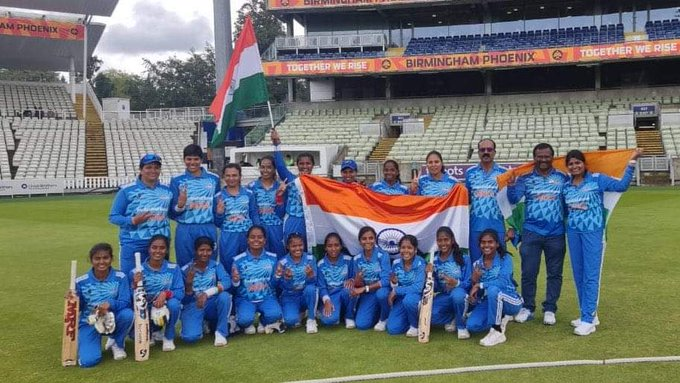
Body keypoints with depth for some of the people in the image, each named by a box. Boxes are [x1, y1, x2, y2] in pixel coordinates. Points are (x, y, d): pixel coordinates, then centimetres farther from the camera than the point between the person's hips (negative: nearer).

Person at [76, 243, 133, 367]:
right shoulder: (81, 282, -6)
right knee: (88, 361, -24)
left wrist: (110, 304, -36)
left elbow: (126, 303, -17)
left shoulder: (120, 278, -10)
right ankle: (94, 342, 16)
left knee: (127, 314, -33)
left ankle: (117, 343, 1)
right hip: (89, 323, -1)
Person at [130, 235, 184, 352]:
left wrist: (166, 293, -31)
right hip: (146, 311, 0)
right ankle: (152, 333, 15)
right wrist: (135, 285, -29)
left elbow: (180, 292, -12)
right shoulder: (137, 272, -7)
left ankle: (168, 337, -4)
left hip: (166, 310, 0)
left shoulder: (173, 269, -7)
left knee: (173, 303, -33)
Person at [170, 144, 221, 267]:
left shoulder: (214, 179, 8)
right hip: (185, 231, -1)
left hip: (208, 230, 1)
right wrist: (179, 206, -16)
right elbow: (171, 213, 3)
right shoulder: (177, 181, 4)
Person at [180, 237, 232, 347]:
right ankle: (199, 325, 11)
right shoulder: (186, 270, -4)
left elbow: (227, 282, -22)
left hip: (211, 304, 2)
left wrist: (206, 293, -34)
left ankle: (220, 332, -10)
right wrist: (189, 283, -25)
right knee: (190, 337, -28)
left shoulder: (216, 266, -1)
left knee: (224, 296, -31)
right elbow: (184, 299, -6)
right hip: (192, 306, -1)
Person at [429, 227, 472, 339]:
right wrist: (430, 275, -17)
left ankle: (461, 326, -13)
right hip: (444, 297, 3)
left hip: (460, 293, -3)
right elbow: (435, 288, 3)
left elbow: (469, 283, -10)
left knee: (457, 294, -41)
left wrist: (456, 283, -31)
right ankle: (452, 318, 5)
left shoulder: (464, 258, -6)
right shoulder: (434, 260, 3)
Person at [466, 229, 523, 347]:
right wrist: (474, 282, -19)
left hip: (510, 301, -5)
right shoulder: (477, 264, 3)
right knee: (472, 326, -21)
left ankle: (498, 332, -22)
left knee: (493, 289, -36)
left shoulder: (505, 259, -9)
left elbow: (503, 282, -25)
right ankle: (501, 320, 9)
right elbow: (476, 294, 1)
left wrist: (479, 285, -22)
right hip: (487, 303, 5)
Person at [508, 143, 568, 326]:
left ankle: (550, 309, 18)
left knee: (554, 273, 7)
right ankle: (527, 308, 17)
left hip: (556, 234, 0)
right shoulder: (525, 178, 4)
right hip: (531, 233, 0)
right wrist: (511, 185, -24)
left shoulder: (562, 178, 4)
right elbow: (514, 199, -5)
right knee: (528, 273, 4)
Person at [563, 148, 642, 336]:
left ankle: (588, 320, -4)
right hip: (573, 232, 5)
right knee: (579, 275, 9)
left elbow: (621, 185, -14)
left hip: (592, 231, -5)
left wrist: (631, 162, -17)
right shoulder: (566, 185, 9)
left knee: (591, 275, -5)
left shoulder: (597, 179, -3)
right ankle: (589, 314, 21)